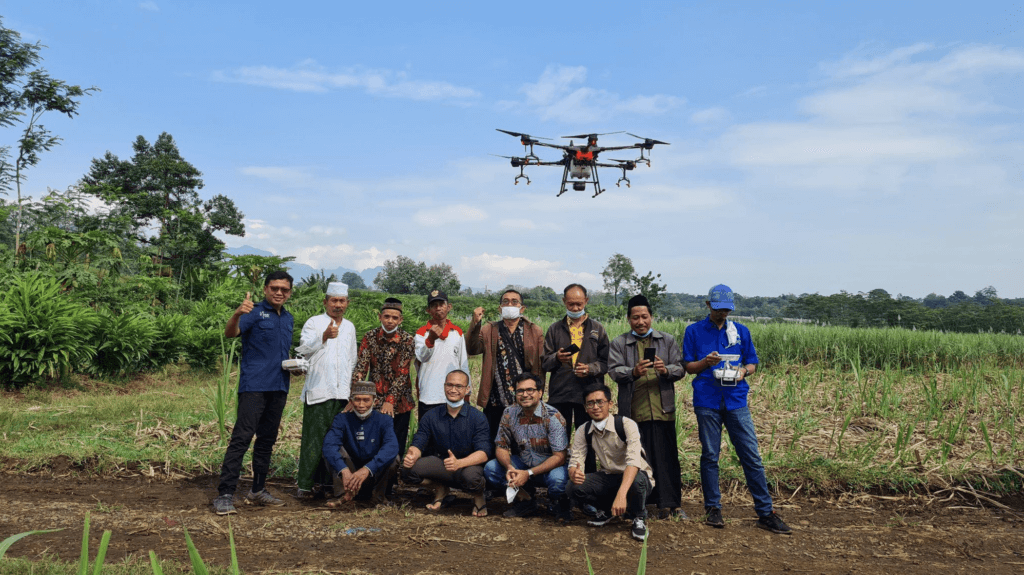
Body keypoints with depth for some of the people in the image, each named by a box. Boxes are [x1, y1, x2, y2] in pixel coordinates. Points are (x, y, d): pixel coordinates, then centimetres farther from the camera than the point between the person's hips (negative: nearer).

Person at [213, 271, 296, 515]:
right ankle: (225, 495, -7)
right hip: (254, 386, -7)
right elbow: (230, 333, -22)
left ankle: (258, 490, 24)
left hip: (278, 388, 7)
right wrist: (237, 315, -42)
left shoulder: (289, 319, 16)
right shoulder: (254, 312, -5)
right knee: (241, 438, -11)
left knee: (267, 439, 13)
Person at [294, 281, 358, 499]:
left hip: (342, 391, 5)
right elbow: (304, 348, -13)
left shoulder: (349, 327, 20)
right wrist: (324, 336, -29)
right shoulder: (314, 322, 4)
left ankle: (328, 482, 13)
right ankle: (305, 485, 0)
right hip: (318, 390, -5)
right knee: (314, 438, -6)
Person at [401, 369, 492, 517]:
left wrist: (459, 463, -39)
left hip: (469, 465, -3)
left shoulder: (477, 417, -10)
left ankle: (479, 496, -1)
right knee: (408, 470, -21)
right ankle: (440, 488, 8)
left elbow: (483, 452, -20)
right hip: (440, 464, 3)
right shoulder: (431, 416, 1)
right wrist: (412, 455, -29)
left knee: (470, 476, -39)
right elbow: (418, 444, -3)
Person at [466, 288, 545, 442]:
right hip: (495, 402, 1)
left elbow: (541, 364, 1)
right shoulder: (489, 330, 10)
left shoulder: (534, 331, 7)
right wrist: (475, 324, -20)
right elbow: (472, 349, -6)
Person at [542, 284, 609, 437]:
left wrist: (591, 368, -11)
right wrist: (557, 358, -14)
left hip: (589, 393, 0)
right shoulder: (555, 329, 14)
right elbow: (545, 363, 8)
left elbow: (606, 362, 8)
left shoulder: (597, 328, 13)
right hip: (559, 393, 1)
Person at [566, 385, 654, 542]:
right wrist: (574, 474, -37)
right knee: (574, 488, -23)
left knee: (637, 480, -40)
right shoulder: (583, 431, -5)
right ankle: (606, 510, 10)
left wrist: (621, 494, -49)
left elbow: (634, 460, -35)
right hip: (607, 477, 4)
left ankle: (639, 518, -6)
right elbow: (575, 460, -10)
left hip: (633, 476, -4)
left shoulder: (626, 425, -22)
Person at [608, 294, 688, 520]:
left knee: (667, 458, 1)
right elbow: (614, 370, -4)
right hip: (633, 412, -1)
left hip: (663, 410, 1)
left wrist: (666, 370, -17)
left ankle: (670, 504, 11)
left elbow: (680, 369, 6)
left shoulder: (668, 341, 13)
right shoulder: (619, 343, 9)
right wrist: (633, 372, -24)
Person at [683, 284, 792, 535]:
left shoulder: (741, 331, 12)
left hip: (736, 400, 2)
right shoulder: (694, 331, 6)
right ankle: (713, 508, 17)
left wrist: (743, 370, -8)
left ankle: (765, 512, 7)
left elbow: (752, 363, 15)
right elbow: (688, 367, 6)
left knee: (752, 457, -1)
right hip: (707, 401, -1)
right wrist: (706, 362, -13)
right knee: (710, 456, 5)